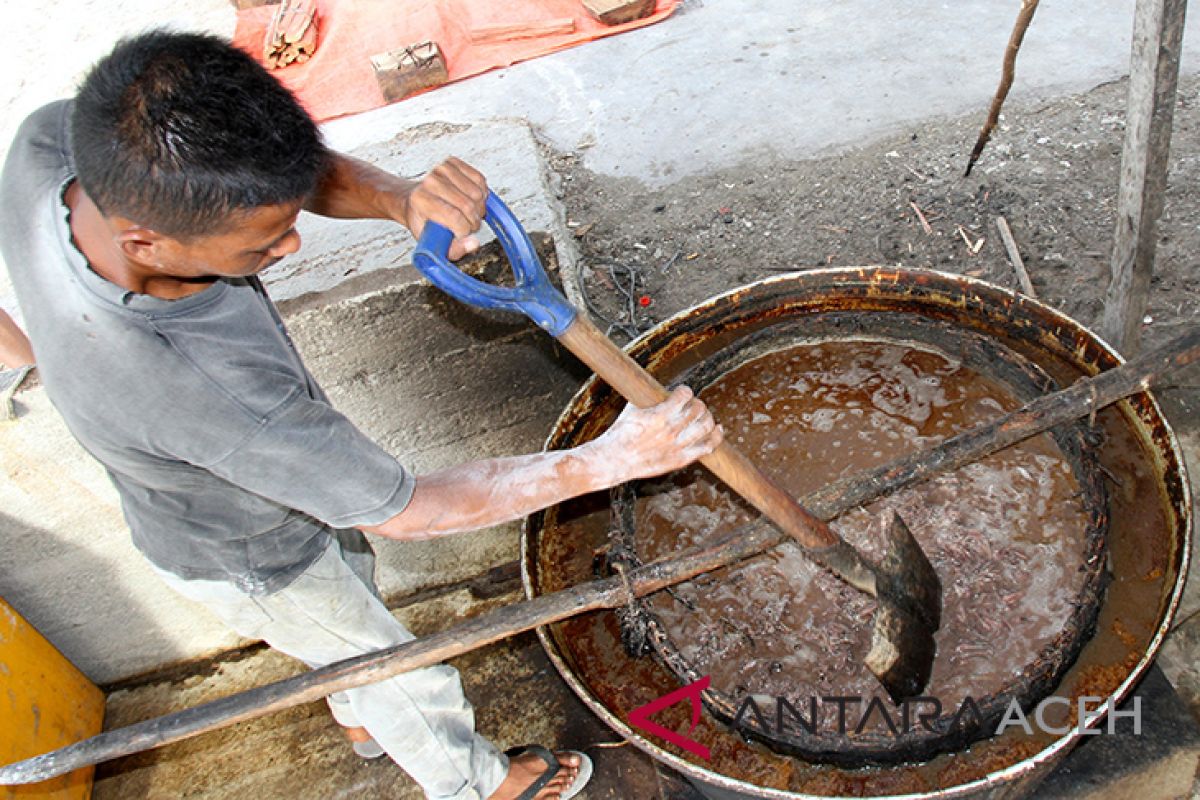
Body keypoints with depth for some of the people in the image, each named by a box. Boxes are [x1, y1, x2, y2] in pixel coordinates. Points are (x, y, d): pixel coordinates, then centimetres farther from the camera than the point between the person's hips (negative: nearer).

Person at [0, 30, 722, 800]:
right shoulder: (203, 387, -48)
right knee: (407, 679, 21)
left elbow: (291, 172, -19)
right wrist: (608, 460, -31)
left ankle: (359, 709, 69)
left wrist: (401, 198, -41)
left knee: (353, 571, 36)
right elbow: (401, 510, -35)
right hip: (251, 559, -7)